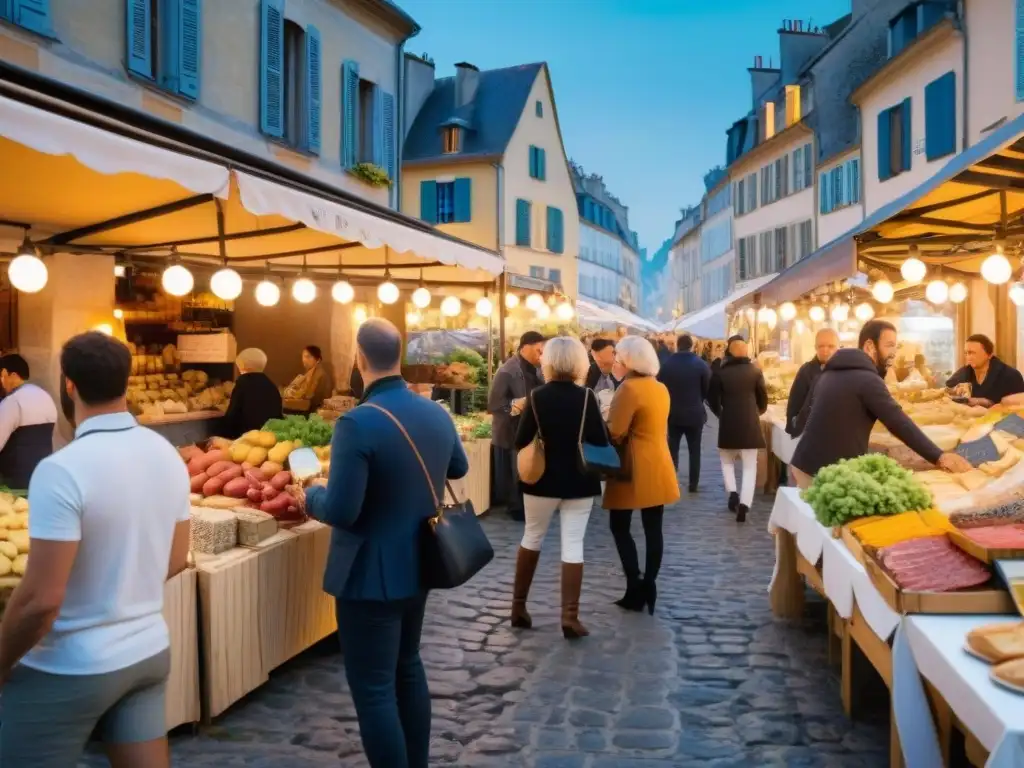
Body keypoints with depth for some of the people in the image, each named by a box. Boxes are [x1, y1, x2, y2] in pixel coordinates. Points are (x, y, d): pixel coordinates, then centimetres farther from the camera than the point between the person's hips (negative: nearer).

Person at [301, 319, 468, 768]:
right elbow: (459, 468, 19)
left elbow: (341, 511, -25)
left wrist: (310, 496, -4)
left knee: (373, 688, 3)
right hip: (417, 566, 8)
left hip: (370, 576, -8)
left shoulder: (357, 424, -24)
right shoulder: (437, 414, 0)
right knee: (407, 666, 24)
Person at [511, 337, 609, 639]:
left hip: (542, 479, 1)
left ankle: (518, 607, 23)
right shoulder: (586, 397, -9)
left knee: (532, 538, 17)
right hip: (579, 480, -1)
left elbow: (521, 442, -7)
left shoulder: (537, 396, -8)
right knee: (573, 545, 3)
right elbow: (601, 442, -10)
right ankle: (570, 617, 1)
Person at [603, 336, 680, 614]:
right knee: (653, 529, 8)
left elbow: (615, 433, -18)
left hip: (635, 469, -8)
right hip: (659, 468, 8)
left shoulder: (629, 388, -16)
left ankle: (635, 588, 1)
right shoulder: (661, 388, 10)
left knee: (619, 527, 4)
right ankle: (648, 587, 13)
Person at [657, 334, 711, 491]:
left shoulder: (666, 364, -3)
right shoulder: (701, 365, -8)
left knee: (672, 447, 13)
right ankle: (693, 484, 7)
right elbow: (709, 390, -3)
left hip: (673, 413, 2)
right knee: (694, 450, 6)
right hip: (695, 413, -2)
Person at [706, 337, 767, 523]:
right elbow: (763, 396, 6)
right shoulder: (755, 370, -1)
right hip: (750, 423, 0)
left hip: (728, 423, 0)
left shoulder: (720, 372, -4)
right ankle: (744, 504, -8)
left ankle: (732, 492, 2)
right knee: (750, 466, 5)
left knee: (727, 461, 21)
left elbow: (712, 398, 1)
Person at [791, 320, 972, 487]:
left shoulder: (829, 373, 15)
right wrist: (939, 457, -20)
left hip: (803, 465, 9)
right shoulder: (867, 379, -11)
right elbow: (900, 424, -18)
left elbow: (801, 421, 19)